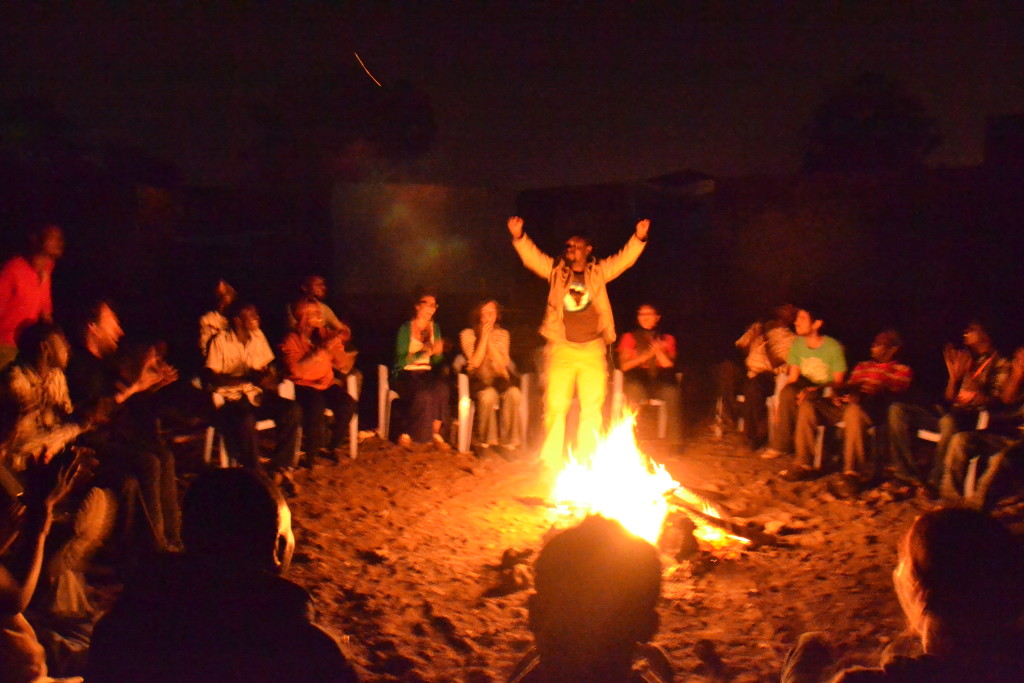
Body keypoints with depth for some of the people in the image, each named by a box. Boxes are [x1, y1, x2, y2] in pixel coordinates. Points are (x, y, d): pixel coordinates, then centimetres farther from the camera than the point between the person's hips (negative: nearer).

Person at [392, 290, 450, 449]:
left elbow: (437, 362, 13)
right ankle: (405, 434, -15)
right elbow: (400, 361, -14)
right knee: (423, 394, -36)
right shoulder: (405, 328, -5)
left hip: (427, 373, 4)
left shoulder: (434, 327, 11)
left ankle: (435, 434, -20)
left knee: (442, 388, -31)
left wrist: (438, 352, -11)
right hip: (406, 374, -4)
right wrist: (427, 352, -23)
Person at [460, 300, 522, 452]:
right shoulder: (467, 334, 1)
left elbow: (502, 362, -5)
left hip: (499, 378, 3)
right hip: (478, 380, -2)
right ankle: (485, 442, -21)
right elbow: (475, 362, -11)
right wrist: (484, 337, -11)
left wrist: (490, 339, -9)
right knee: (488, 395, -37)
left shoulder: (503, 334, 8)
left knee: (513, 393, -31)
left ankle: (507, 441, -20)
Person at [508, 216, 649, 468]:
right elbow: (531, 257, -1)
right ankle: (550, 461, 5)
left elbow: (625, 258, 4)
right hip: (562, 349, -1)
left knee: (593, 407, 5)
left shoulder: (599, 272, 10)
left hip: (593, 349, 1)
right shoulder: (556, 270, 9)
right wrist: (519, 236, -18)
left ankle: (587, 461, 16)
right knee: (555, 406, -4)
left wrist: (639, 237, -13)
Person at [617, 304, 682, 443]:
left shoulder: (667, 339, 20)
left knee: (671, 390, -34)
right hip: (636, 380, -1)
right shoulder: (629, 337, 17)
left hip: (660, 381, 1)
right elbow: (624, 366, 4)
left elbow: (669, 366, 6)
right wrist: (647, 355, -5)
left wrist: (658, 351, -11)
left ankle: (675, 441, -30)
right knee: (634, 389, -38)